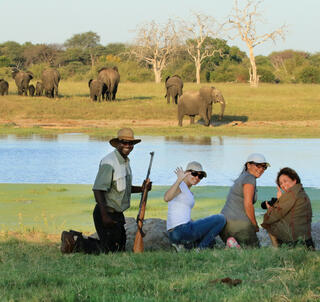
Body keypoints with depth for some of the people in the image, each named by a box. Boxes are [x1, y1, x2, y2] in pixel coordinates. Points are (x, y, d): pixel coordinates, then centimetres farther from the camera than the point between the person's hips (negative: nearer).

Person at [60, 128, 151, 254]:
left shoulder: (125, 161, 11)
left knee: (120, 248, 17)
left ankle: (78, 239, 21)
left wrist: (141, 189, 7)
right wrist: (104, 216, -28)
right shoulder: (109, 163, -20)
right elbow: (98, 190, -25)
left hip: (117, 214, 10)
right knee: (109, 250, -7)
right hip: (106, 213, -10)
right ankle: (74, 241, 4)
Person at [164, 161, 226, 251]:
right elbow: (167, 198, -30)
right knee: (221, 219, 1)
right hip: (182, 230, -10)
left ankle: (185, 245, 8)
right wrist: (179, 180, -41)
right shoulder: (179, 185, -8)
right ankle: (199, 248, -2)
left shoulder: (186, 191, 21)